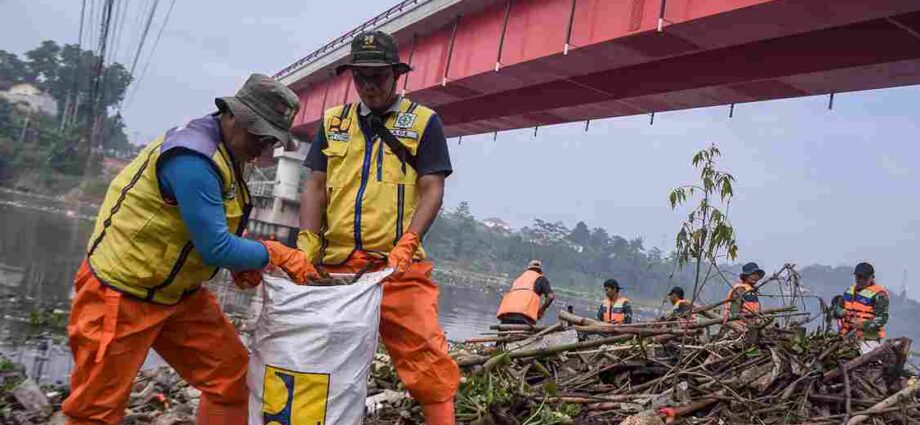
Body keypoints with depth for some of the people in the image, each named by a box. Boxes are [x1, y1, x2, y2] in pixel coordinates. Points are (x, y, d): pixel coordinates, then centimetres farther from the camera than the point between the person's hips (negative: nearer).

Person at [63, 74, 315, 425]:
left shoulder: (225, 152, 4)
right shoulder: (192, 158, -26)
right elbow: (215, 248, -27)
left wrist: (238, 263, -2)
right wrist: (276, 254, -14)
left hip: (179, 292, 9)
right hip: (123, 294, -9)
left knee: (231, 375, 5)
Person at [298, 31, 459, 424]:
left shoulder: (423, 122, 5)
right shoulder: (333, 122, 15)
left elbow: (432, 191, -2)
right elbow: (315, 186, 12)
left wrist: (406, 245, -16)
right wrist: (307, 243, -3)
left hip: (398, 266, -3)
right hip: (337, 264, 4)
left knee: (425, 356, -9)